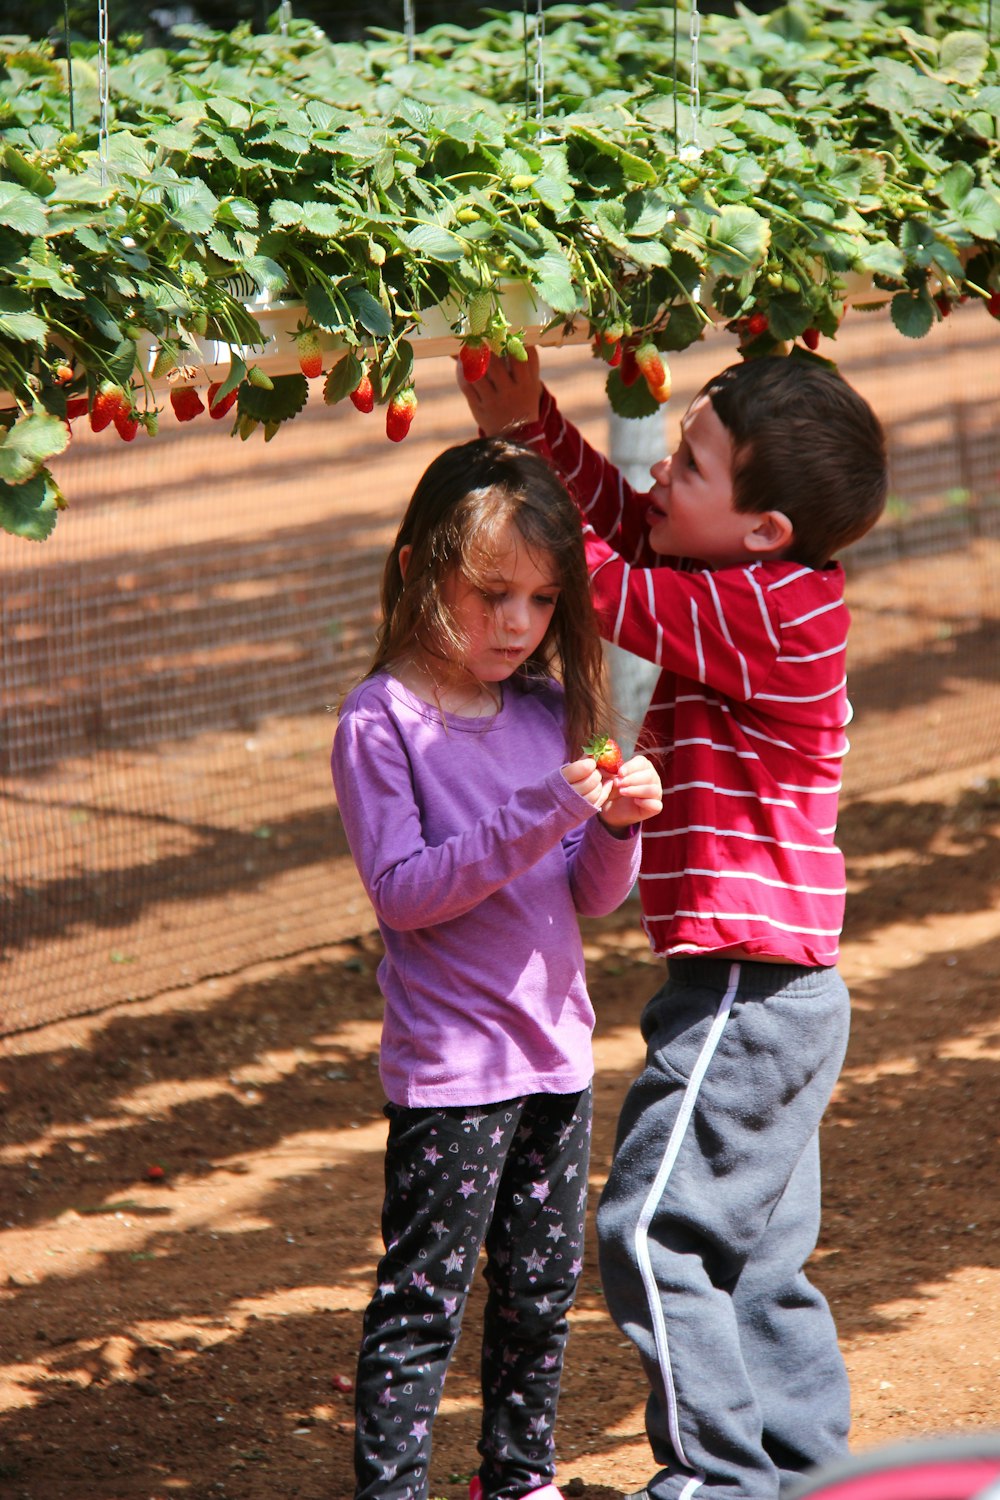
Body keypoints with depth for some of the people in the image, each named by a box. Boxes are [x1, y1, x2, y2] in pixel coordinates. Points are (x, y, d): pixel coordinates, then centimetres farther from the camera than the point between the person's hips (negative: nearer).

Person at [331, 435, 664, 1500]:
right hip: (449, 1065, -6)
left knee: (542, 1288, 15)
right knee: (423, 1298, -4)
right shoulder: (381, 722, -10)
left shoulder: (547, 712, 8)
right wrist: (537, 820, -26)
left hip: (555, 1052, 6)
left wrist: (619, 827, -12)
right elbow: (403, 893, -18)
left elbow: (588, 897, 10)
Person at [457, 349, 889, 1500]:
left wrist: (508, 452, -3)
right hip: (783, 990, 10)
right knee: (757, 1256, 16)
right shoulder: (767, 591, 9)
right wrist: (533, 419, 2)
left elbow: (599, 579, -14)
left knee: (652, 1234, -7)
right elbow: (621, 519, 17)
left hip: (743, 989, -10)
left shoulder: (766, 615, -19)